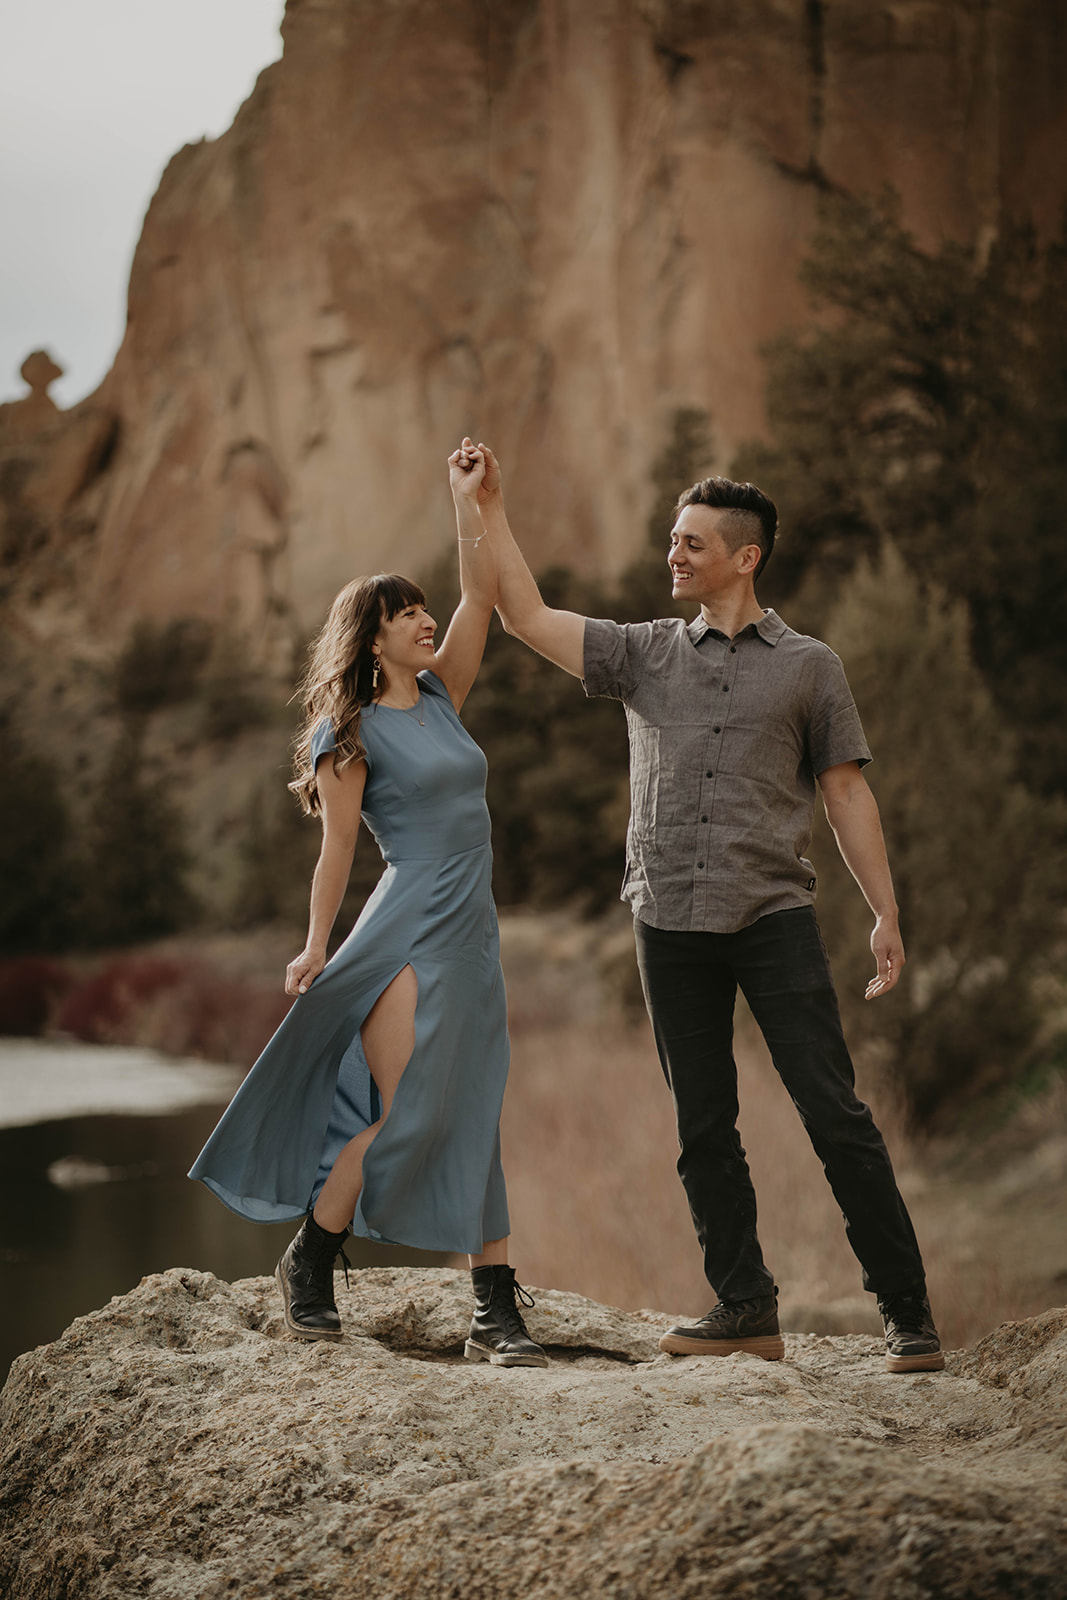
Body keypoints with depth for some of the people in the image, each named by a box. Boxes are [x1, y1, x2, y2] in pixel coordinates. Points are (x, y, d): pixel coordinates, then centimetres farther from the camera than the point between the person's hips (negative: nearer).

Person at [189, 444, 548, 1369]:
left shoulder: (440, 698, 16)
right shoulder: (351, 732, -2)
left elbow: (483, 597, 14)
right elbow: (337, 846, -5)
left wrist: (467, 501, 11)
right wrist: (317, 946, -11)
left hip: (474, 937, 7)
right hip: (408, 934, -7)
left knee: (474, 1126, 4)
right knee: (399, 1116, -11)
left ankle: (498, 1312, 4)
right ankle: (309, 1266, 9)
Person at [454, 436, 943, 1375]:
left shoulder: (809, 666, 8)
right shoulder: (644, 654, 13)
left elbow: (846, 791, 7)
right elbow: (527, 617, 10)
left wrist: (886, 914, 1)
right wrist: (491, 510, 6)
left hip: (774, 918, -3)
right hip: (672, 924, 3)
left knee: (835, 1113, -8)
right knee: (704, 1127, 5)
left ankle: (907, 1312, -3)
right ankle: (745, 1310, 13)